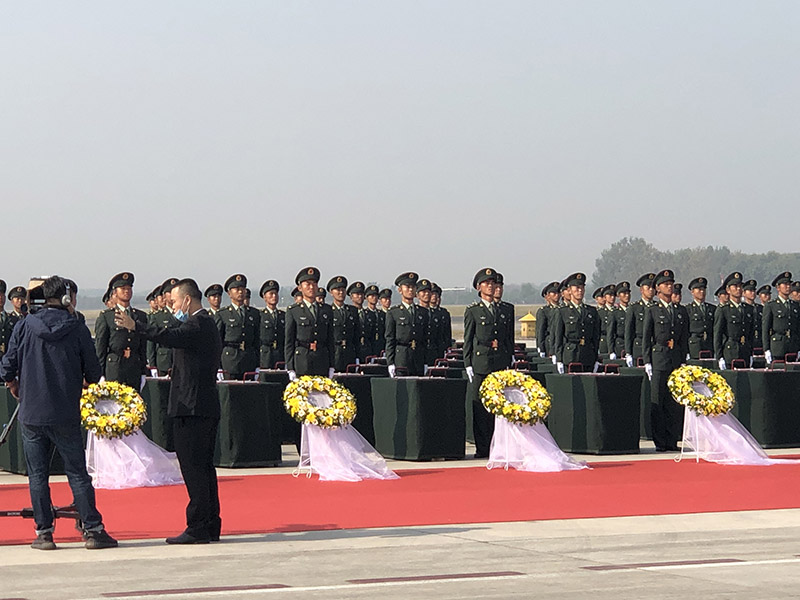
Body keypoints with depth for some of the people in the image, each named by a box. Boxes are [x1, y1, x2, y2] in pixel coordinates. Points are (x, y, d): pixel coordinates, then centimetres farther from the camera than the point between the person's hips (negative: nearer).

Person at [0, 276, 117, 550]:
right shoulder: (77, 329, -5)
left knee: (38, 476, 8)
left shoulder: (24, 327, -3)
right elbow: (93, 373, -1)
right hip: (66, 415, -1)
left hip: (31, 414, 1)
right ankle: (93, 530, 4)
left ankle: (44, 532, 8)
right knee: (78, 473, 4)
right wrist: (84, 389, 21)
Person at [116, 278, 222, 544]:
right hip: (205, 407, 11)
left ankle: (198, 528, -9)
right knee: (203, 467, 13)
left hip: (192, 409, -11)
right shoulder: (206, 324, 20)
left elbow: (170, 337, -31)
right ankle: (210, 526, 17)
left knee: (193, 468, -9)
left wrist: (136, 327, -35)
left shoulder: (198, 325, -13)